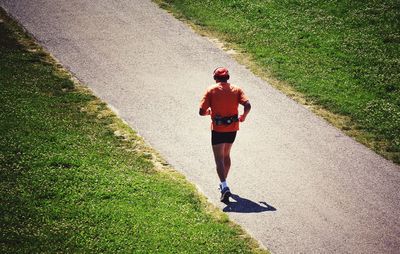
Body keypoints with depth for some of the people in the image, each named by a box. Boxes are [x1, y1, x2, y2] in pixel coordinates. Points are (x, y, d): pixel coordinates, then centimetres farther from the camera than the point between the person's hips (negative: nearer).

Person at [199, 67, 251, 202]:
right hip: (232, 128, 4)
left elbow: (201, 111, -9)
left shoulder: (211, 90, -4)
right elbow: (248, 105, -11)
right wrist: (244, 116, 9)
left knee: (219, 159, -2)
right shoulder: (236, 90, 3)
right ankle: (223, 183, 34)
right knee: (226, 155, 23)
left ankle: (225, 187, -19)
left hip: (217, 129, -4)